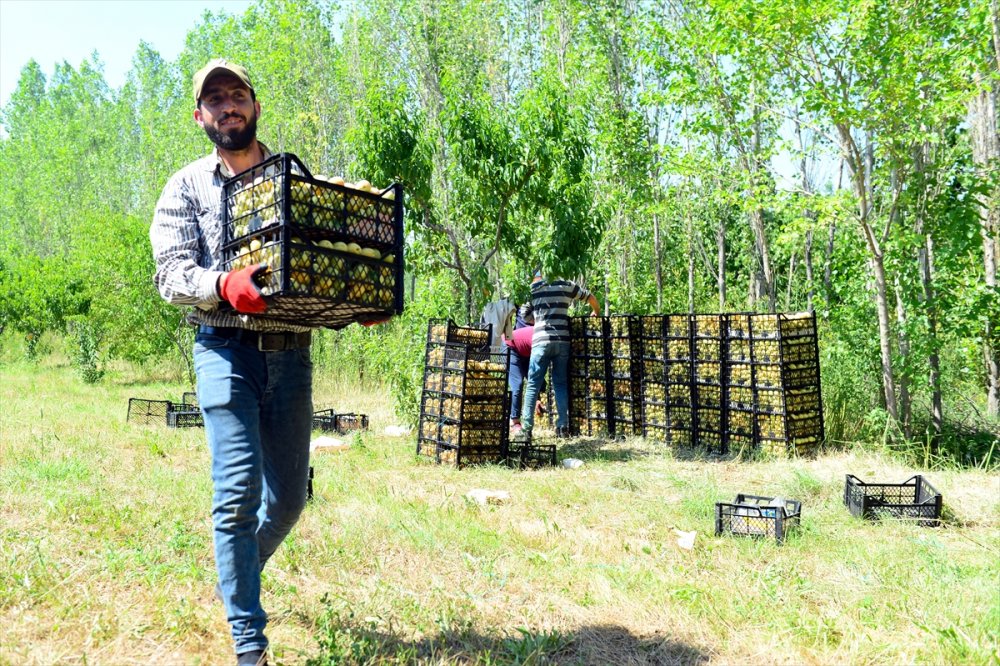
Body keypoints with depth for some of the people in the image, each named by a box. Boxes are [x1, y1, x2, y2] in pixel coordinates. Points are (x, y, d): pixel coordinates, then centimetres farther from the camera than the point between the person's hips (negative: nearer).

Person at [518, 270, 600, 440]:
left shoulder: (531, 288, 9)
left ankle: (526, 429, -5)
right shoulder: (566, 285, 11)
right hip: (562, 340, 1)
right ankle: (563, 426, 7)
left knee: (533, 385, 0)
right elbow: (590, 297, 20)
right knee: (561, 384, 10)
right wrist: (596, 312, 40)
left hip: (541, 340, -1)